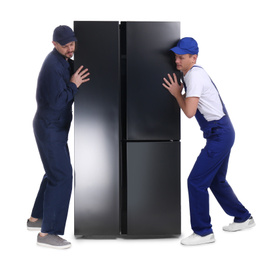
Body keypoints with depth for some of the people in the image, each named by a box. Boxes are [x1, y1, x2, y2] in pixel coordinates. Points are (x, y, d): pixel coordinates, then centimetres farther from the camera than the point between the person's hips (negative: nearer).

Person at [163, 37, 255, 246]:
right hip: (222, 133, 10)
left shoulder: (195, 75, -17)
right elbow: (191, 107, 18)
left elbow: (189, 111, -21)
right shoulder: (193, 73, 13)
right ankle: (243, 218, 34)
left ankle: (203, 232, 2)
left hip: (219, 134, -10)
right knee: (216, 180, 21)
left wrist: (177, 93, -8)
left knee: (196, 182, -7)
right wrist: (178, 93, 5)